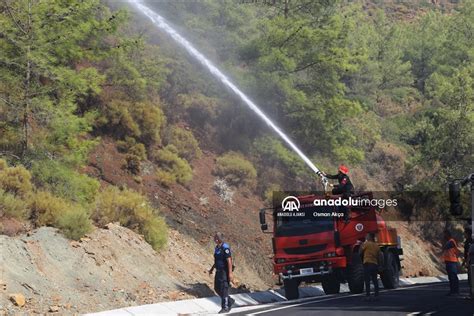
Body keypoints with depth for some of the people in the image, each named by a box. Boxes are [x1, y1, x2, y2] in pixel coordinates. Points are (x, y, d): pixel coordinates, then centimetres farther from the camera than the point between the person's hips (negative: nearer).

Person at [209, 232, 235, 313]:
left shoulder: (225, 248, -20)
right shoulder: (217, 247, 10)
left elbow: (229, 261, -23)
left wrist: (230, 273, -26)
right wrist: (212, 268, 21)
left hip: (225, 272, -10)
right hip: (219, 271, 10)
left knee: (223, 289, -4)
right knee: (217, 288, 13)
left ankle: (225, 307, 6)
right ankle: (230, 301, 27)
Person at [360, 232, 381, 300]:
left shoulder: (366, 244, -3)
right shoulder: (377, 246, 13)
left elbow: (361, 251, 6)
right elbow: (379, 255, 14)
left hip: (367, 264, -6)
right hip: (375, 264, 6)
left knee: (367, 280, -7)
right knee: (375, 280, 10)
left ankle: (368, 295, -13)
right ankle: (377, 295, 8)